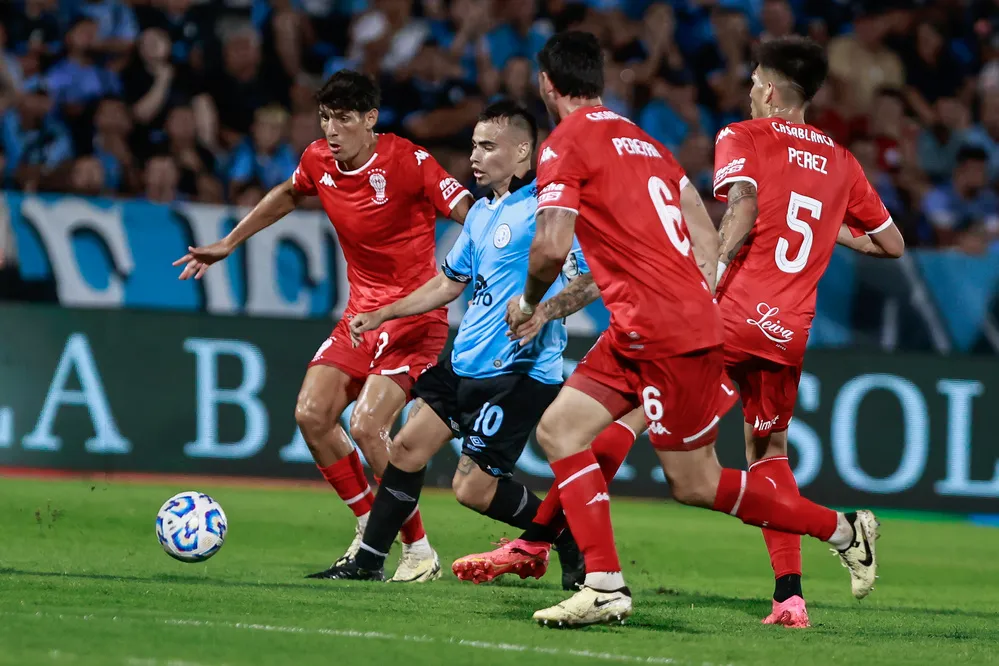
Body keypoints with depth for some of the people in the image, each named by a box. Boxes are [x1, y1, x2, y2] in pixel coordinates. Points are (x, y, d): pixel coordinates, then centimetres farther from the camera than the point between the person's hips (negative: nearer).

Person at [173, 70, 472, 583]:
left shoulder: (407, 162, -20)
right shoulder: (319, 162, 0)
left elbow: (471, 216, -19)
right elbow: (288, 194, 24)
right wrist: (229, 244, 28)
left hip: (414, 314, -7)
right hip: (361, 309, 7)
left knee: (366, 426, -20)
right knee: (311, 414, -4)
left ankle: (419, 552, -6)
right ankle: (369, 527, 14)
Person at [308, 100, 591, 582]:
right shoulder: (481, 212, 15)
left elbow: (588, 278, -19)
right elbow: (450, 282, 27)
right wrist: (379, 316, 26)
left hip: (519, 372, -9)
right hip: (466, 362, 9)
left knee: (473, 488, -9)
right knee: (407, 448, 6)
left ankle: (573, 541, 10)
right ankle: (369, 561, 16)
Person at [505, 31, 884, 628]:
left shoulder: (567, 143, -7)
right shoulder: (642, 141, 18)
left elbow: (552, 247, -16)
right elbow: (706, 238, 17)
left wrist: (529, 303, 3)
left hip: (664, 332, -9)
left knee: (697, 486, 0)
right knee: (558, 429, 6)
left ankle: (842, 530, 7)